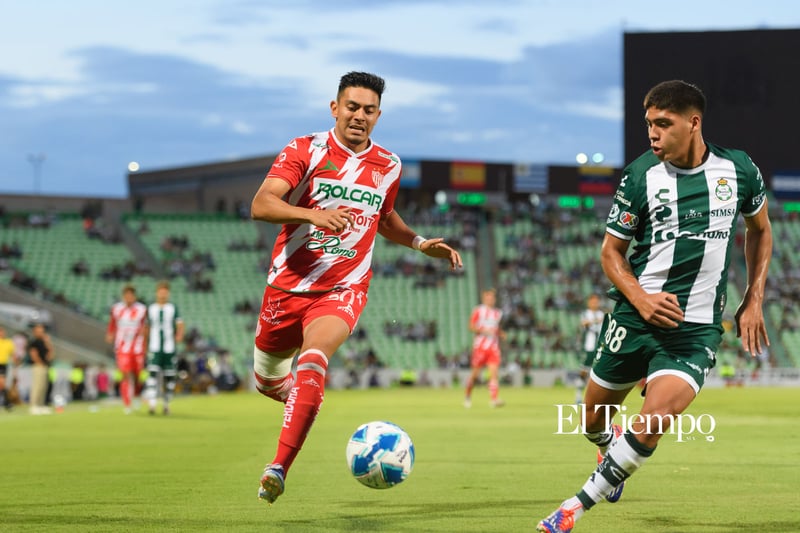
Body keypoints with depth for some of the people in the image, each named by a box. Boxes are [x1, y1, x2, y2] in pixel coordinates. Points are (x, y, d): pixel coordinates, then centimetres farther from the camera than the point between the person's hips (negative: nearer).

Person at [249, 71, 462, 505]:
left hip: (342, 290, 0)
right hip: (287, 285, 0)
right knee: (267, 380, 14)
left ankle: (278, 469, -34)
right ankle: (303, 401, 52)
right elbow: (260, 205, -21)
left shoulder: (388, 167, 5)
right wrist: (312, 213, -37)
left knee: (312, 363, -29)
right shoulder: (304, 151, -7)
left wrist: (420, 243, 10)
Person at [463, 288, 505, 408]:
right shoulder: (478, 310, -1)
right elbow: (472, 327, -7)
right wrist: (484, 330, -20)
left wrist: (501, 334, 7)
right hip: (480, 346, -4)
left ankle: (493, 399, -19)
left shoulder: (497, 313, 16)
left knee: (494, 372, -12)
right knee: (475, 373, 2)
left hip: (494, 347, 4)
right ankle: (467, 396, 23)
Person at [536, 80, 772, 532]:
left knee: (651, 426, -21)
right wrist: (641, 299, -15)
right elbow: (611, 250, 3)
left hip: (696, 329, -1)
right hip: (634, 320, 1)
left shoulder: (739, 170, -2)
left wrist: (754, 300, 9)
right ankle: (614, 457, 50)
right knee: (596, 419, 12)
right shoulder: (640, 176, -6)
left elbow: (760, 229, 17)